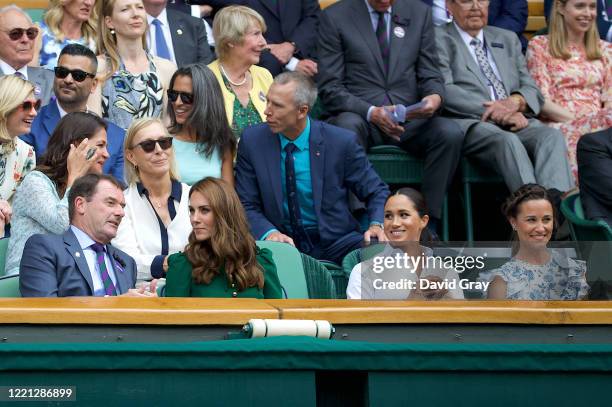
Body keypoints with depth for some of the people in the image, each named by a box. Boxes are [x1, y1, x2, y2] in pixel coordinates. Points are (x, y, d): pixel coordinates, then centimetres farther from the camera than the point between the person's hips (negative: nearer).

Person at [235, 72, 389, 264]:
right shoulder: (252, 141, 0)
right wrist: (269, 232, -18)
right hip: (283, 242, 1)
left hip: (334, 243, -1)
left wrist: (377, 225, -16)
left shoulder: (342, 142, -5)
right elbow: (246, 205, 3)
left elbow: (377, 192, 6)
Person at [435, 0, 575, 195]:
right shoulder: (439, 39, 9)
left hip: (516, 121, 5)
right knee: (506, 140, -36)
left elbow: (532, 90, 20)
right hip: (469, 124, -5)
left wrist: (515, 101, -7)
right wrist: (497, 112, -14)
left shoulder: (508, 39, 26)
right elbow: (444, 91, -6)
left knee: (552, 136, -27)